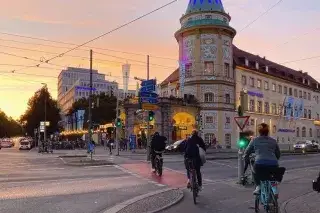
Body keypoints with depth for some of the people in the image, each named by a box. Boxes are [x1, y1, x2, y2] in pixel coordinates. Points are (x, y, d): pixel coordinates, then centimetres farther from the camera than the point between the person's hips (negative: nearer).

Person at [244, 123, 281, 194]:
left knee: (255, 172, 30)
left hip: (260, 164, -3)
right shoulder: (273, 141, 20)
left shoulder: (255, 140, 14)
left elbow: (247, 152, 22)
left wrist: (245, 157, 43)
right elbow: (278, 154, 30)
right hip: (273, 165, 3)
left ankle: (258, 186, 11)